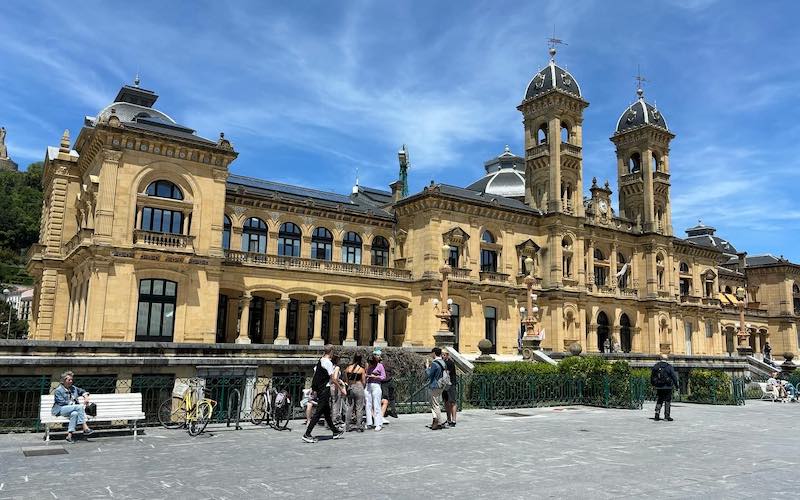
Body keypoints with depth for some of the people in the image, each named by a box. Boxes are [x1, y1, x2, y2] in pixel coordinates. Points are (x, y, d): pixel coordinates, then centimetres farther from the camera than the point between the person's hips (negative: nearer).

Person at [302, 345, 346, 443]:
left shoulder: (319, 361, 11)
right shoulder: (328, 362, -16)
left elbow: (315, 374, 16)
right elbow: (332, 379, -16)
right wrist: (341, 389, -8)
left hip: (319, 389, 10)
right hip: (324, 390, -10)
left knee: (327, 411, 16)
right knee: (319, 412, -7)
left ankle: (335, 432, 28)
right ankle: (307, 434, -8)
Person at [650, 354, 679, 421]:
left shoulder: (655, 366, 4)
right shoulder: (669, 367, -7)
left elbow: (652, 376, 9)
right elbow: (674, 376, -6)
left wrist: (653, 384, 22)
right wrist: (676, 384, 5)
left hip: (658, 387, 4)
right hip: (667, 387, -3)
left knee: (659, 400, 14)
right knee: (667, 401, 5)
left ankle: (657, 414, 5)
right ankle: (666, 416, 5)